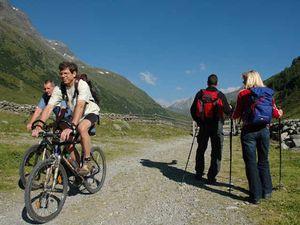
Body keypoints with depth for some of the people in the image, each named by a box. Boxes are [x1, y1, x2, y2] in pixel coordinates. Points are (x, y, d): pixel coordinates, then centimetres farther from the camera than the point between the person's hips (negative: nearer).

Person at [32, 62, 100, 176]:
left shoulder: (82, 85, -28)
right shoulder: (59, 89, -14)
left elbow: (80, 106, -42)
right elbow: (49, 107, -22)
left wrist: (71, 127, -53)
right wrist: (38, 126, -35)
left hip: (90, 112, -5)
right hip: (75, 115, 6)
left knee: (82, 128, -36)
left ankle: (87, 161, -20)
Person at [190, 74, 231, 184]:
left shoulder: (200, 93, 1)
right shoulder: (220, 95, -4)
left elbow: (193, 109, 2)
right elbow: (228, 111, -1)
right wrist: (230, 108, 23)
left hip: (203, 125, 2)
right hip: (217, 126, -2)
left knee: (201, 150, 16)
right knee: (216, 152, 4)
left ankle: (199, 174, 23)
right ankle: (211, 177, 2)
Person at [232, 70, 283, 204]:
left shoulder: (243, 94, -4)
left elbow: (237, 114, -3)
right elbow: (274, 113, 6)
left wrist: (232, 116, 19)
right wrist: (280, 113, 28)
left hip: (248, 130, -4)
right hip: (264, 129, 4)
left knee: (251, 163, 2)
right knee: (263, 161, 17)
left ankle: (255, 195, 5)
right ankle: (267, 192, 25)